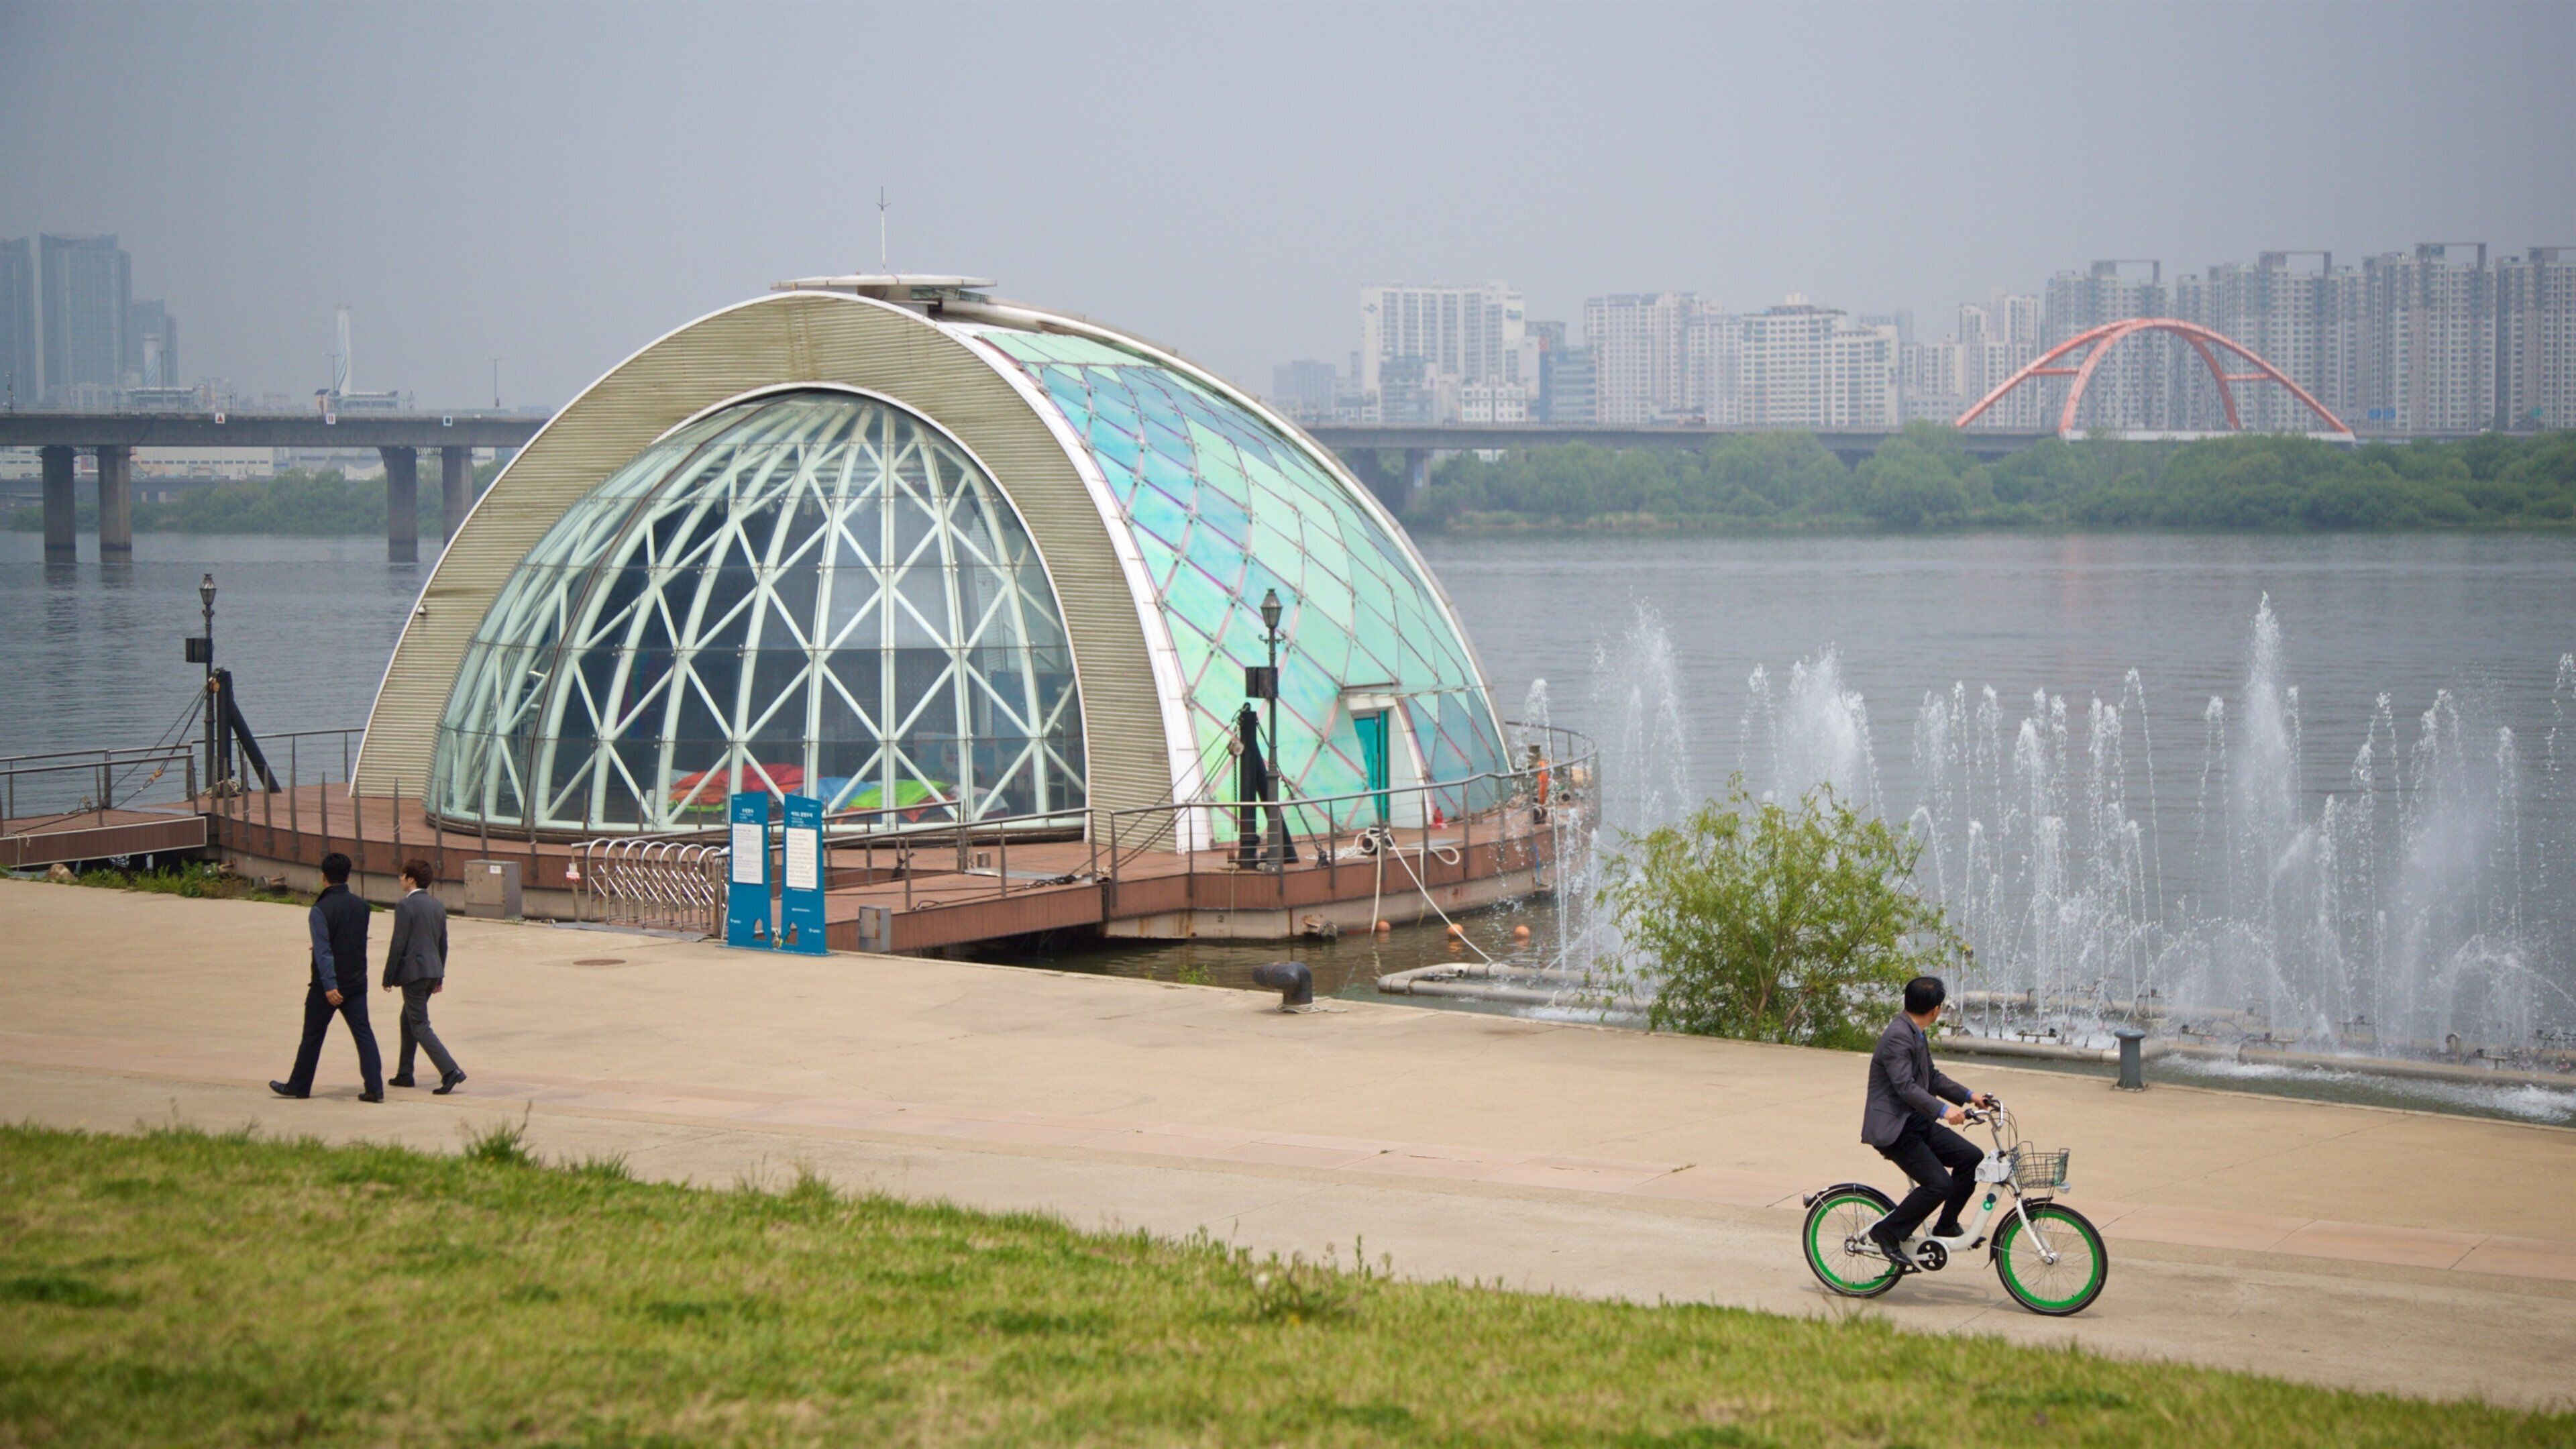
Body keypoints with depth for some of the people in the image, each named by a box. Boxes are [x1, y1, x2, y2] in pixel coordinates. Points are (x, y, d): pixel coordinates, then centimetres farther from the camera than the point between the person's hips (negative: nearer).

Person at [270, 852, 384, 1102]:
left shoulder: (320, 909, -14)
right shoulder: (361, 906, 3)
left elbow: (323, 951, -21)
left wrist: (329, 986, -24)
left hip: (327, 986, -4)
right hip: (357, 982, 4)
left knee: (312, 1036, 9)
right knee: (363, 1033, 2)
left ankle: (299, 1086, 22)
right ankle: (375, 1088, -8)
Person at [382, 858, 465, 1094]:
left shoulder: (405, 906, -13)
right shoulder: (438, 905, 11)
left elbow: (398, 944, -15)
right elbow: (443, 943, 15)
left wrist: (388, 977, -8)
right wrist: (440, 975, 22)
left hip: (413, 971, -8)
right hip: (433, 972, 8)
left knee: (420, 1026, -6)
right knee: (408, 1019, 21)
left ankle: (450, 1071, -18)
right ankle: (405, 1074, 25)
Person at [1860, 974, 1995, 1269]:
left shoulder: (1916, 1035, 15)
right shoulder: (1898, 1037, -19)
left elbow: (1932, 1078, 25)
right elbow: (1905, 1087, -29)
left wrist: (1969, 1096, 14)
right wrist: (1943, 1110, -40)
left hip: (1916, 1123, 10)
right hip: (1892, 1128, -10)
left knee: (1971, 1157, -1)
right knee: (1938, 1183, -20)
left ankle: (1946, 1227, 11)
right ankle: (1888, 1233, -5)